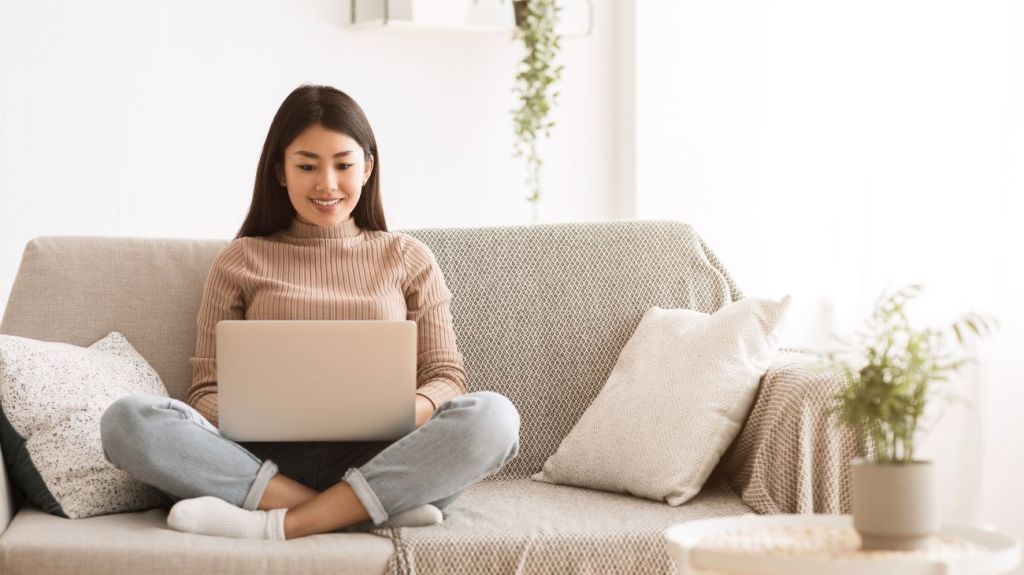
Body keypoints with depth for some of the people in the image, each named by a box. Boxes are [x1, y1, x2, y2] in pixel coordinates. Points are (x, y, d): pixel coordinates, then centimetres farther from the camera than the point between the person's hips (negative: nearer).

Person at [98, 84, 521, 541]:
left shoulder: (409, 258, 18)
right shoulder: (239, 261, 16)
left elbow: (445, 377, 12)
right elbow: (208, 389, 11)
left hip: (376, 459, 0)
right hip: (268, 459, 0)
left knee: (493, 417, -30)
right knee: (127, 420, -27)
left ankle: (274, 524, -31)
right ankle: (381, 508, -31)